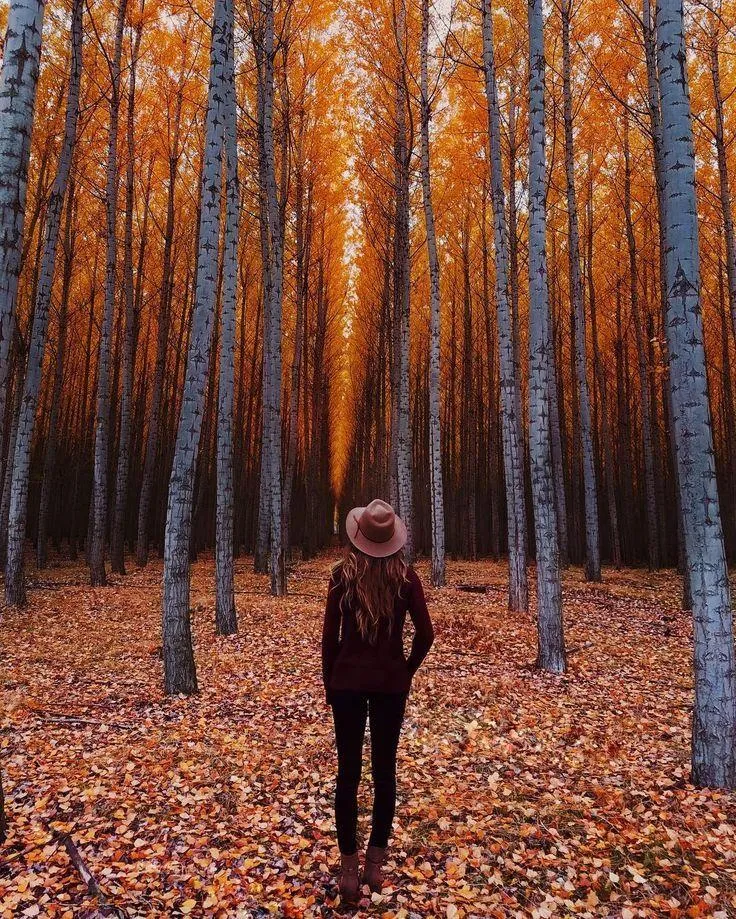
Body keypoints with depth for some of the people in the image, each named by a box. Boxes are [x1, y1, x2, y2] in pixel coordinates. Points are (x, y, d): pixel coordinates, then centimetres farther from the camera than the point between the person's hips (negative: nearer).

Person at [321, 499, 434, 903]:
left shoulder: (343, 573, -8)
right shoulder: (405, 575, -7)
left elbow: (329, 636, -5)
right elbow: (425, 634, -6)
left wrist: (329, 681, 7)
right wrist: (407, 671, 9)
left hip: (347, 680, -1)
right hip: (391, 681, 1)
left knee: (348, 771, 8)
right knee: (384, 770, 13)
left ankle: (349, 869, 14)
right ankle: (375, 864, 22)